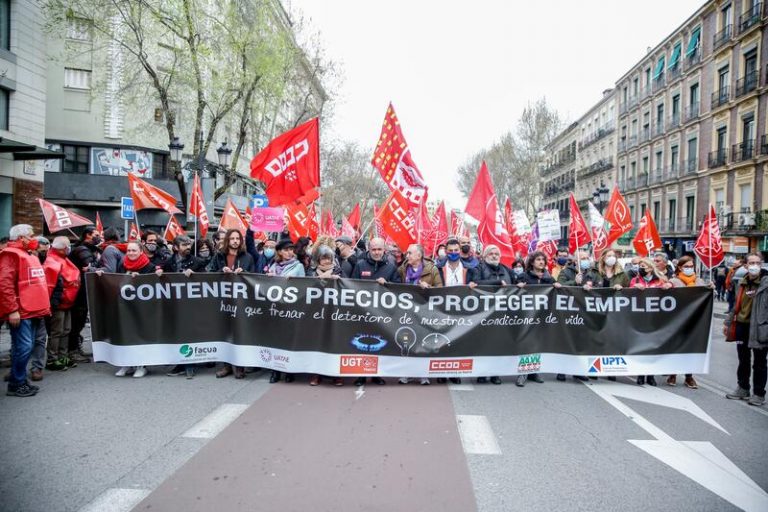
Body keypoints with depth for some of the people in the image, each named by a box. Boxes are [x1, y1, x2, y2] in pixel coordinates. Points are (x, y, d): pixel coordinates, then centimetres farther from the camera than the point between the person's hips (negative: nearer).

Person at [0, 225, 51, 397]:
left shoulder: (30, 256, 20)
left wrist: (44, 306, 21)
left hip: (34, 311, 9)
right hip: (20, 312, -9)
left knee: (25, 347, 13)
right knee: (23, 347, -7)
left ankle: (20, 380, 22)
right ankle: (16, 385, 3)